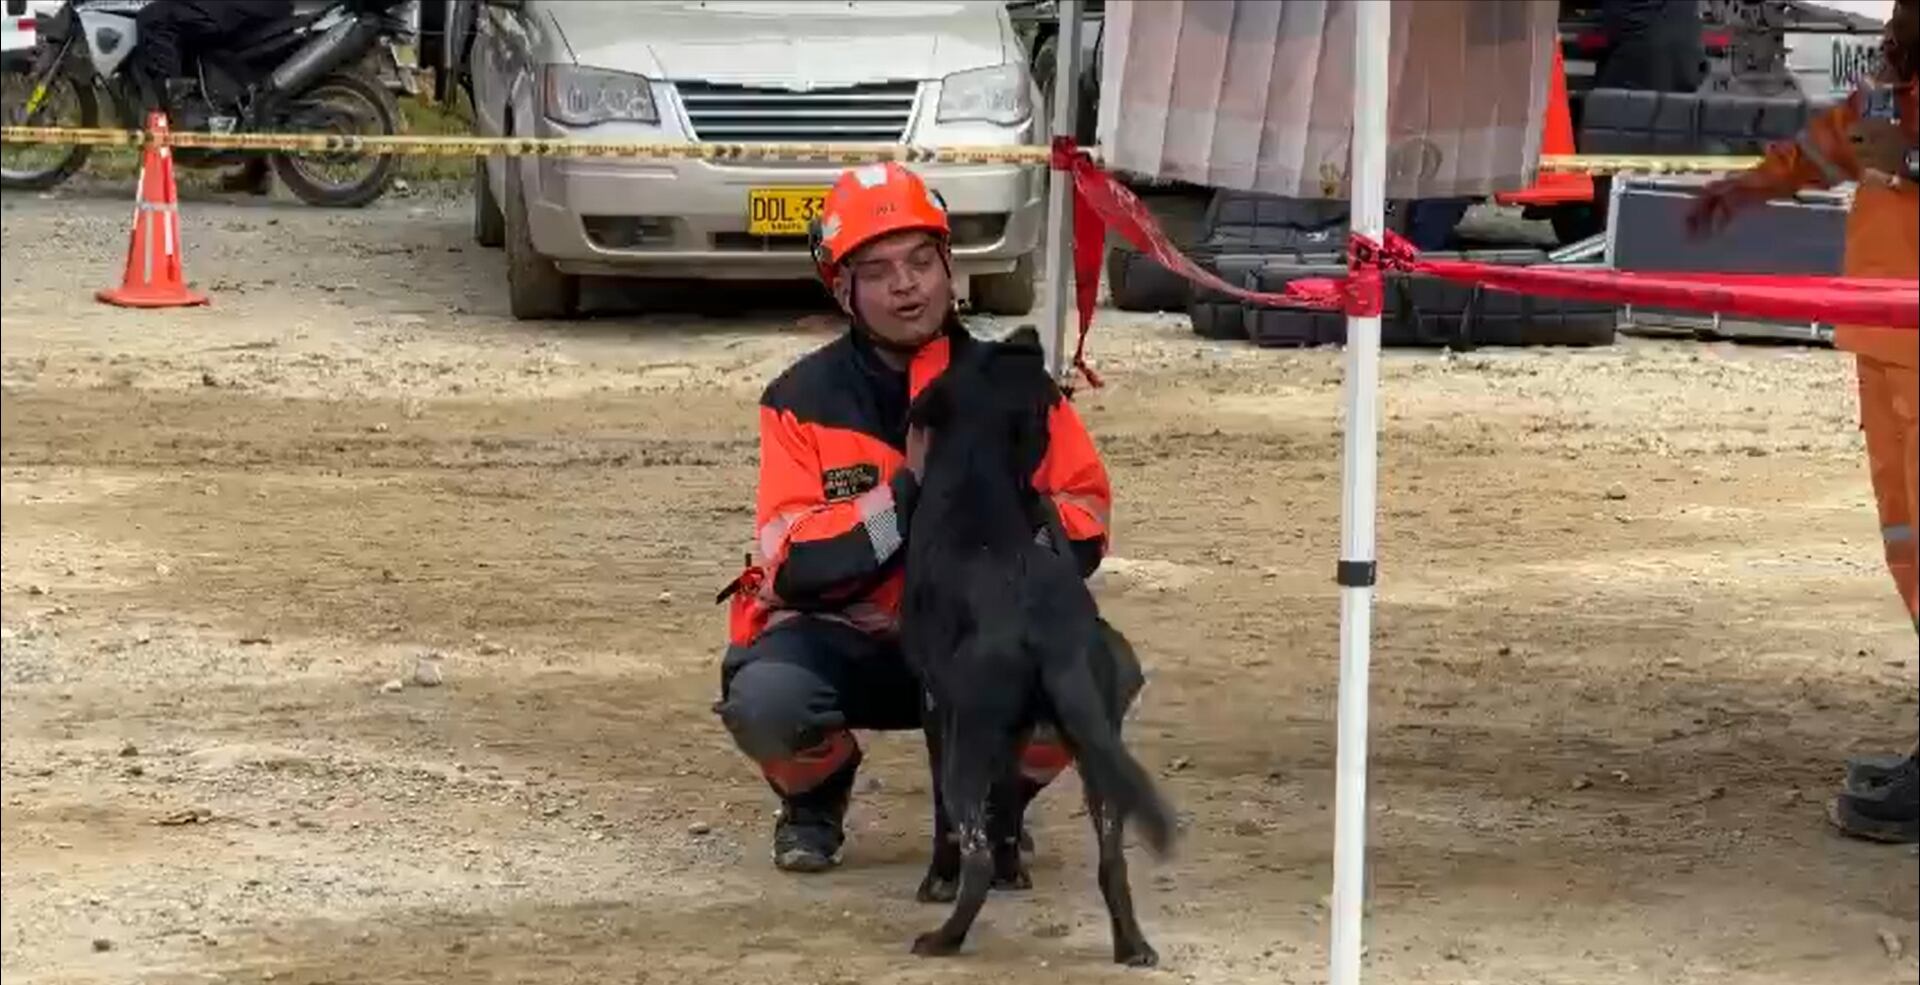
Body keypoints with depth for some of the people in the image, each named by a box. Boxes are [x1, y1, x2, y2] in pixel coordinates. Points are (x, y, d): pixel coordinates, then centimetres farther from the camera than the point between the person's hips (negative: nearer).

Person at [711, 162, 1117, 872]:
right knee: (765, 702, -35)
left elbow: (1085, 526, -3)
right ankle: (815, 798, 5)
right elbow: (792, 566, -19)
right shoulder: (804, 401, -8)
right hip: (840, 638, -2)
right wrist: (906, 494, -29)